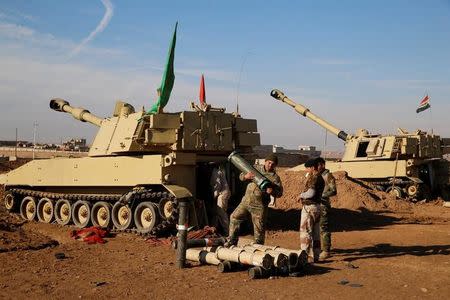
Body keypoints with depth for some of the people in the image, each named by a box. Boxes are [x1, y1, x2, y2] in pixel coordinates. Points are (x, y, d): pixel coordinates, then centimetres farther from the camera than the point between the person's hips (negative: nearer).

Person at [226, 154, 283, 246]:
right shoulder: (256, 168, 7)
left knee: (259, 229, -1)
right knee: (234, 217, 4)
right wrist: (246, 176, -15)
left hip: (259, 207, -4)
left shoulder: (275, 177, -4)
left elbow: (280, 192, -7)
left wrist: (272, 192, -30)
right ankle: (232, 241, 16)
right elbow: (241, 176, 10)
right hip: (246, 201, 4)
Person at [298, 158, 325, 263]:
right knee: (315, 233, 13)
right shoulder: (320, 178, 14)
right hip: (317, 206, 10)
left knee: (306, 232, -4)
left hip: (309, 207, -10)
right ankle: (315, 256, 19)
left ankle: (308, 256, -3)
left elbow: (311, 192, -27)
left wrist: (301, 195, -11)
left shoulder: (313, 177, -16)